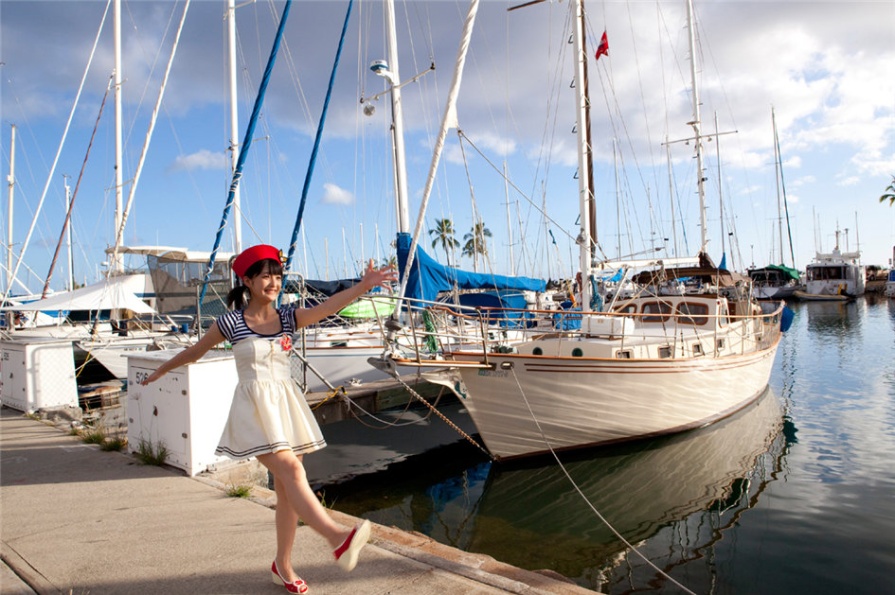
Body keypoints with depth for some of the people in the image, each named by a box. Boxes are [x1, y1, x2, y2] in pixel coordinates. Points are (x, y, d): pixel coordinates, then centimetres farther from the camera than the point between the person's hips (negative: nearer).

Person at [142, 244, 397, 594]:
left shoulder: (288, 317, 3)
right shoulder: (232, 322, -4)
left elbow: (327, 307, -15)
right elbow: (195, 350, 12)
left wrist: (363, 286, -29)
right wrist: (162, 370, 26)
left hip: (286, 404, 4)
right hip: (254, 407, -4)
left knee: (286, 487, 7)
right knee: (290, 469, -22)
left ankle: (282, 566, 21)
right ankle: (337, 537, -32)